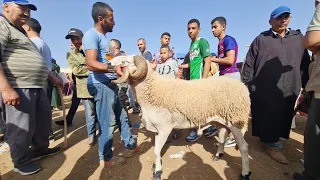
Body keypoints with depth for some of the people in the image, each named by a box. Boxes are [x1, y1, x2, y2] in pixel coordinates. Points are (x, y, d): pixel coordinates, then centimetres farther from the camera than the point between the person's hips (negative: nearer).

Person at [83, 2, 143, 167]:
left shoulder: (102, 37, 20)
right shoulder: (91, 35, -10)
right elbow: (91, 63, -24)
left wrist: (121, 63, 36)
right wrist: (113, 68, -40)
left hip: (110, 84, 10)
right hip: (101, 85, -10)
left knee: (121, 117, 16)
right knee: (107, 123, -1)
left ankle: (130, 146, 32)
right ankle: (106, 158, 19)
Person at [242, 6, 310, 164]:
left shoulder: (298, 38, 12)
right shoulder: (261, 39, 2)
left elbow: (305, 65, 15)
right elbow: (249, 65, -2)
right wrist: (246, 87, -7)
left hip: (289, 92, 4)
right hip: (263, 92, -4)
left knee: (281, 122, 14)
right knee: (267, 121, 2)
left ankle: (270, 140, 31)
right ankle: (273, 144, 18)